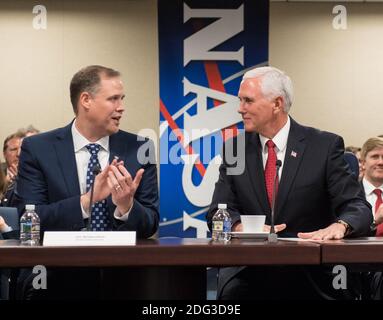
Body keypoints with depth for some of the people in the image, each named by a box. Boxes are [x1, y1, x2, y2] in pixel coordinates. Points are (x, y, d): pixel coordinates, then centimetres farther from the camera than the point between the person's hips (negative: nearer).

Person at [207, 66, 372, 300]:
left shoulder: (325, 146, 0)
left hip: (310, 274, 0)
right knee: (232, 290, -31)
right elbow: (219, 211, 5)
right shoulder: (235, 148, 10)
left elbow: (358, 207, -4)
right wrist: (242, 227, -20)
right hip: (247, 272, 0)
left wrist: (339, 226, -28)